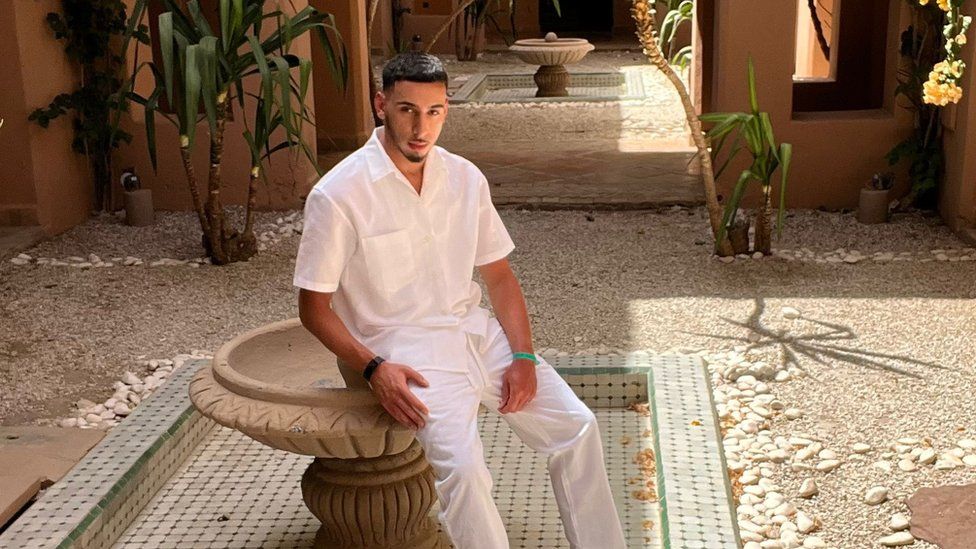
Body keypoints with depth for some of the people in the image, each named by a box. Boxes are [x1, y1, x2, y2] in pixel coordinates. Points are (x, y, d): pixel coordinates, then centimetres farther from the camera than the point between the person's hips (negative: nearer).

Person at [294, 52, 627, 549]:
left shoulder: (465, 179, 3)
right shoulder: (338, 196, -12)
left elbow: (498, 274, 10)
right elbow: (313, 307, -7)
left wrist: (523, 356, -3)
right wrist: (373, 368, -20)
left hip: (475, 330, 5)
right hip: (403, 348, -5)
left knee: (577, 427, -5)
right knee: (462, 465, -28)